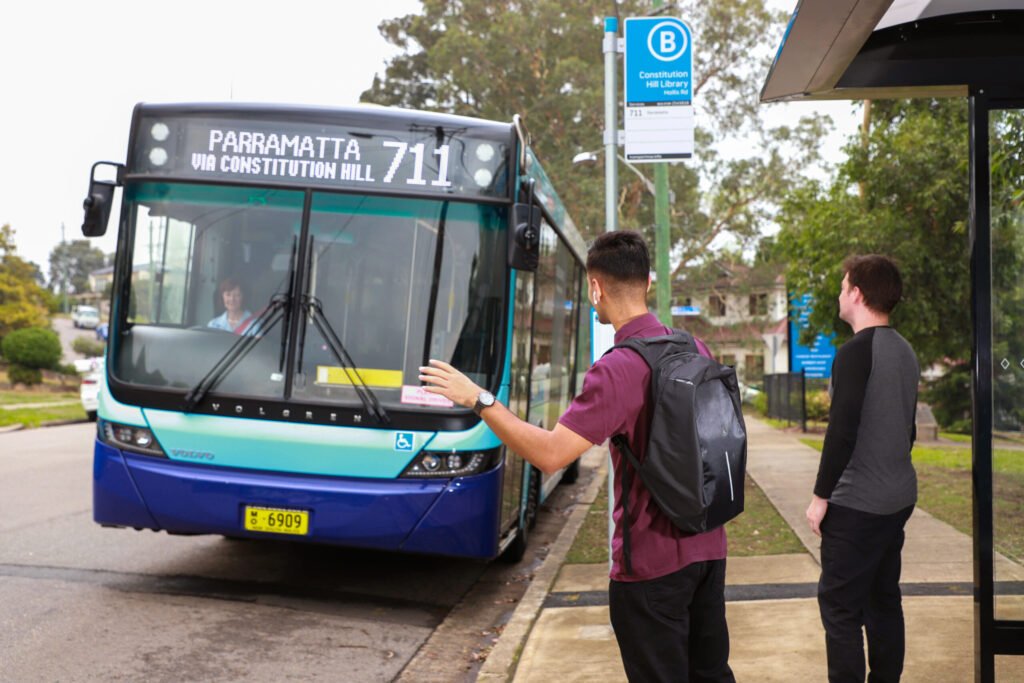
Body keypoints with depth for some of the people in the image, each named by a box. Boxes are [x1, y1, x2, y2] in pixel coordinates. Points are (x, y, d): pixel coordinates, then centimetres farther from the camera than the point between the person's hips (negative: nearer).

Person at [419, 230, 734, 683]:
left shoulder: (617, 370, -21)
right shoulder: (695, 351, 2)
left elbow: (549, 454, -27)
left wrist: (480, 400, -20)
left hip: (652, 561, -7)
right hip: (706, 546, 7)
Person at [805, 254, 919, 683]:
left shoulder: (856, 352, -16)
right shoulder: (905, 352, 10)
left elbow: (842, 432, -20)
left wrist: (820, 495, -12)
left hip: (857, 504, -9)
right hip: (898, 499, 9)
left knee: (839, 605, -3)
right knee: (883, 600, 15)